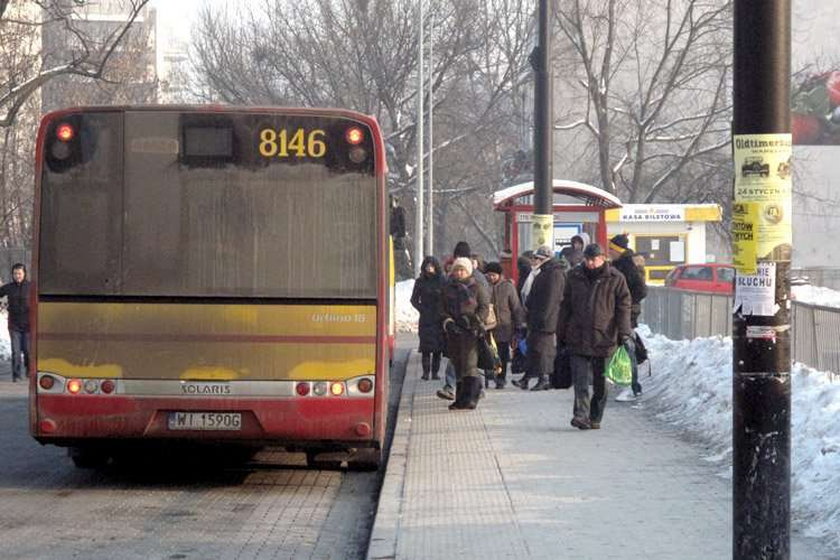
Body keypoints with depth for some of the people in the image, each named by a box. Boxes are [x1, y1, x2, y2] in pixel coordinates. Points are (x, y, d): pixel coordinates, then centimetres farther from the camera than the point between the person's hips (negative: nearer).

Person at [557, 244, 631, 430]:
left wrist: (623, 334, -9)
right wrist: (561, 334, 13)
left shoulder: (616, 279, 1)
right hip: (578, 338, 1)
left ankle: (595, 418, 15)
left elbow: (624, 307, 0)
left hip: (604, 338, -1)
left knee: (601, 382, 6)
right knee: (580, 380, -10)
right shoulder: (574, 277, 8)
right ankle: (581, 414, -17)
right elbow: (565, 306, 15)